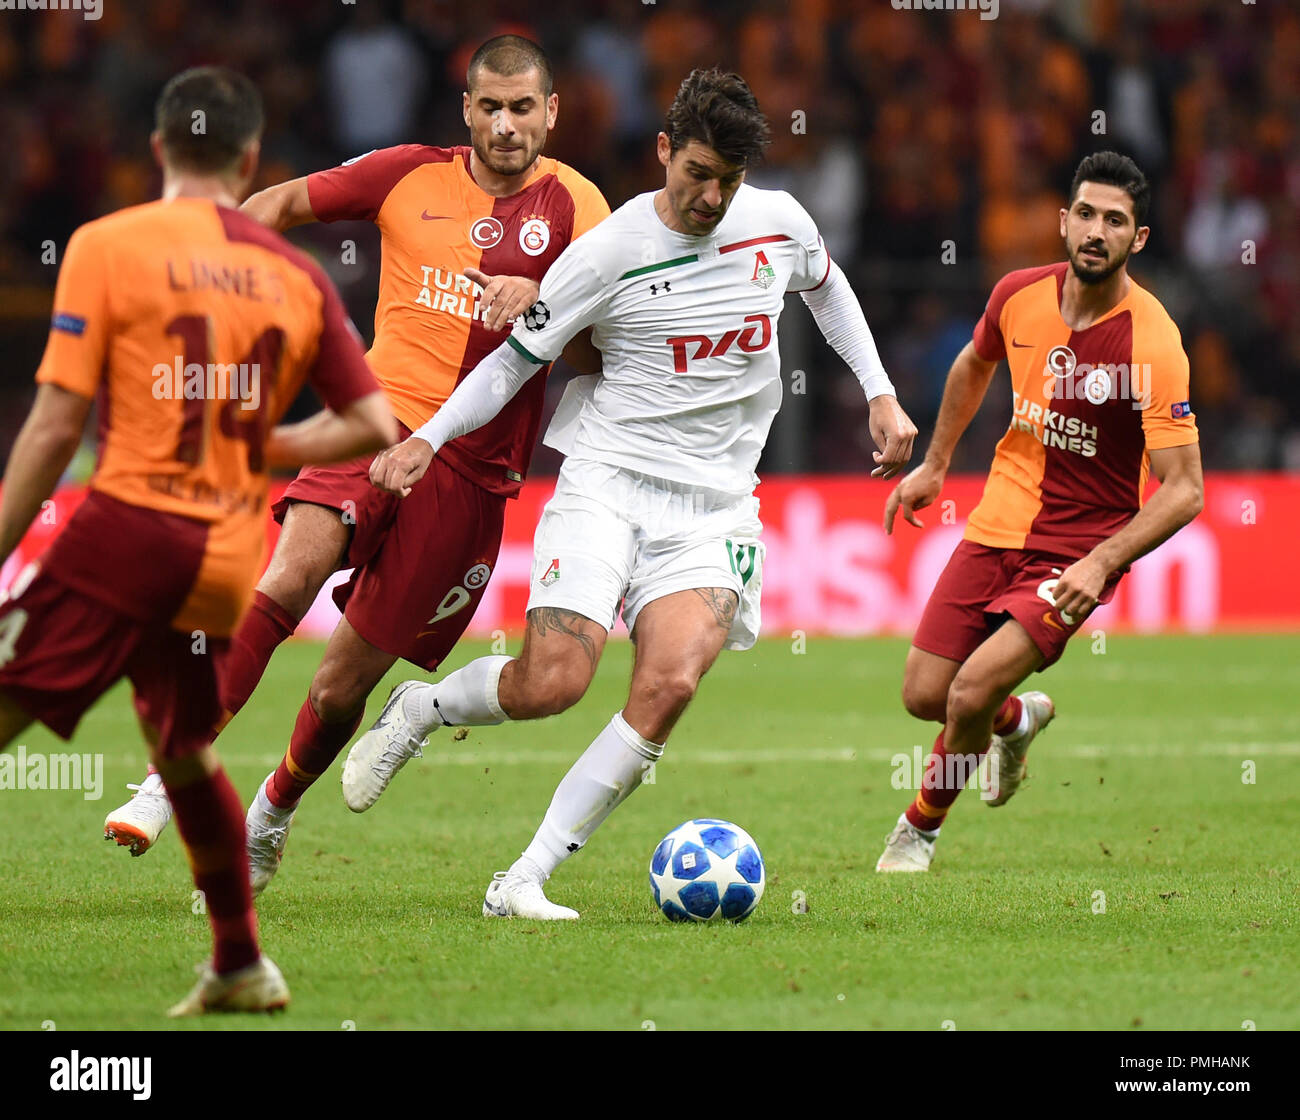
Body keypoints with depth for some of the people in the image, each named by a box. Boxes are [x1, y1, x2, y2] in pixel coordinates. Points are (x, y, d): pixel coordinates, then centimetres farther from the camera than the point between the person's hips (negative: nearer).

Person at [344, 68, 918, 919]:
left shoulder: (779, 222, 4)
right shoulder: (606, 255, -7)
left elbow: (827, 287, 27)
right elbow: (515, 361, 2)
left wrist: (881, 396, 21)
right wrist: (426, 438, -10)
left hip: (715, 505, 3)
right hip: (609, 480, -3)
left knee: (671, 683, -22)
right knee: (552, 683, -20)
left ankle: (524, 881, -17)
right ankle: (420, 709, 15)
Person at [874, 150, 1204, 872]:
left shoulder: (1152, 344, -21)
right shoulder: (1019, 296, -4)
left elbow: (1183, 489, -20)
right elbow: (974, 365, 20)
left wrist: (1100, 564, -29)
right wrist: (934, 465, 22)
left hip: (1078, 552, -5)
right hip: (997, 527, 5)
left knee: (972, 694, -19)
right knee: (923, 696, 4)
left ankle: (920, 828, 11)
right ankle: (1017, 719, 40)